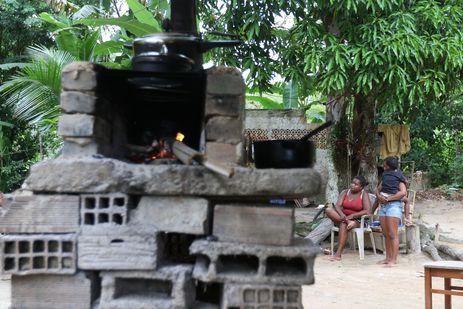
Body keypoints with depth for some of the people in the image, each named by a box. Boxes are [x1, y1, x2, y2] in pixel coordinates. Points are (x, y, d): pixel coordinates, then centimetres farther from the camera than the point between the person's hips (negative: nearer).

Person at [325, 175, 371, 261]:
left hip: (357, 220, -4)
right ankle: (347, 222, -33)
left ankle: (338, 254, -35)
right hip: (343, 217, 4)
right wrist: (342, 215, -26)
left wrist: (352, 216, -22)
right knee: (328, 210, -20)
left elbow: (367, 211, -16)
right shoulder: (345, 192, 7)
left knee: (343, 225, -36)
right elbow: (338, 205, -6)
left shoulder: (364, 194, -5)